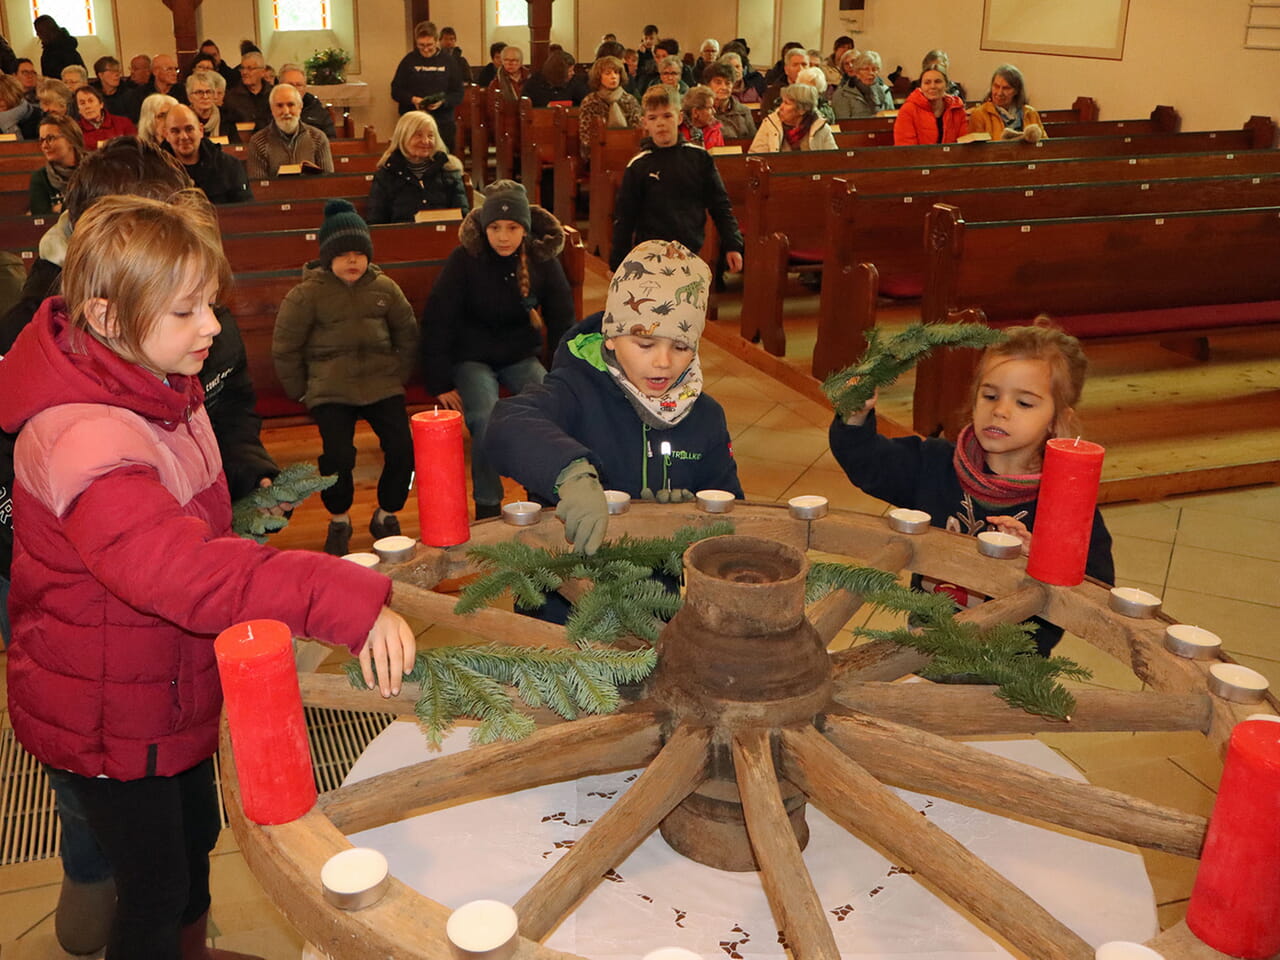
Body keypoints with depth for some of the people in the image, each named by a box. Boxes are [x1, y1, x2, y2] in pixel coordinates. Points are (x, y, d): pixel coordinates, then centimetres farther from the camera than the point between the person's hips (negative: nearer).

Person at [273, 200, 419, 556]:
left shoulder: (384, 288, 7)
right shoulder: (307, 293, -2)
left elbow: (407, 335, 19)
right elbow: (284, 347, 4)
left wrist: (398, 375, 12)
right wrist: (301, 391, 4)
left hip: (382, 385, 3)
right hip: (330, 390, -3)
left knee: (402, 448, -14)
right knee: (337, 455, -22)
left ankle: (387, 515, 12)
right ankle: (338, 520, 7)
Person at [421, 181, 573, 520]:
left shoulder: (543, 259, -6)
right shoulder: (464, 260, -13)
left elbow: (562, 321, 6)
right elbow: (437, 321, -9)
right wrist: (440, 383, -11)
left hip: (521, 356, 3)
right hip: (472, 358, -2)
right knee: (486, 420, -29)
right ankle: (487, 505, -11)